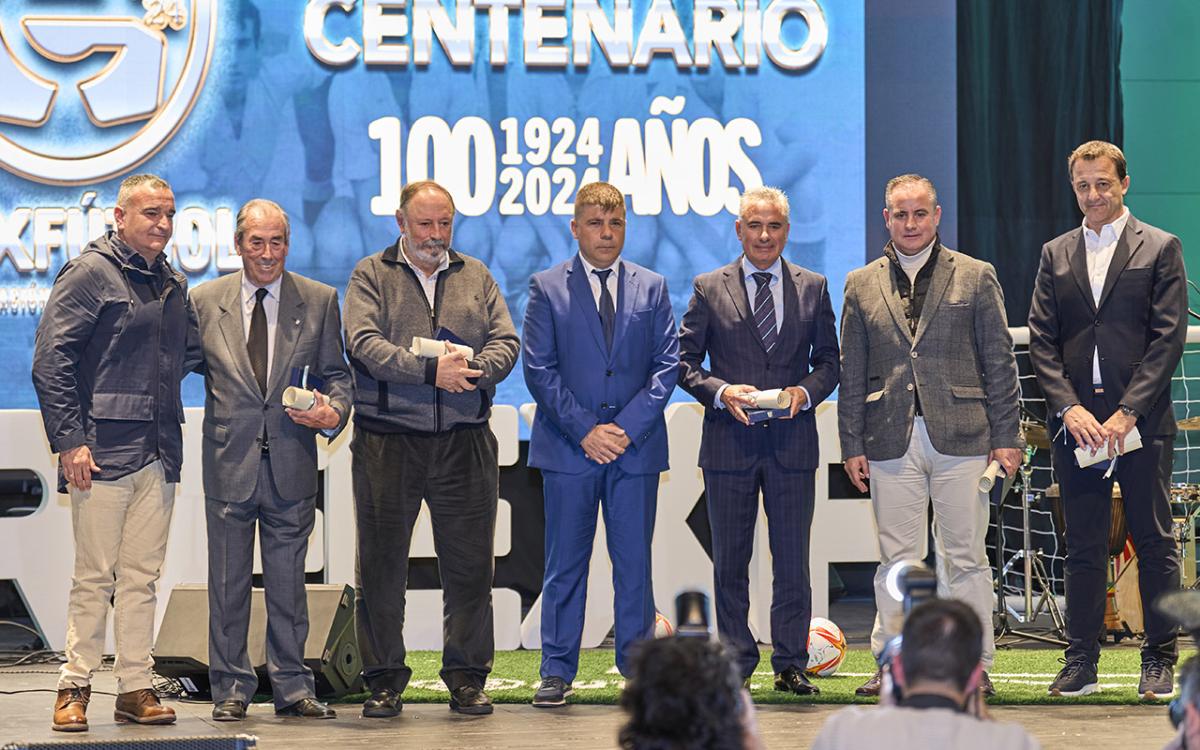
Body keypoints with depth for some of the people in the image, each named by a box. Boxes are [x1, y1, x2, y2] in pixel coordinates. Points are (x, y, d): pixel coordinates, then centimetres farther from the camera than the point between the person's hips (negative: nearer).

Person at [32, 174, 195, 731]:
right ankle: (75, 688, 3)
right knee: (93, 576, -4)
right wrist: (69, 439, -14)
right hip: (103, 453, -6)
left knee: (142, 577, 7)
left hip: (158, 455, 6)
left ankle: (136, 688, 11)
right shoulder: (90, 273, -4)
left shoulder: (174, 285, 16)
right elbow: (50, 362, -8)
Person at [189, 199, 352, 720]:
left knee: (288, 581, 6)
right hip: (229, 462, 0)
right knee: (228, 583, 5)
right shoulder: (205, 301, 5)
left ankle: (291, 687, 15)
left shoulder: (319, 301, 6)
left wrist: (333, 411, -12)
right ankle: (231, 689, 13)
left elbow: (336, 373, 9)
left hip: (291, 464, 0)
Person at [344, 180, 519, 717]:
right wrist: (430, 371, -19)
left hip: (465, 444, 2)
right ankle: (383, 682, 10)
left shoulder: (475, 277, 16)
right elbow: (365, 343, -9)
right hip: (387, 443, -2)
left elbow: (505, 342, 6)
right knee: (382, 566, 2)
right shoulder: (371, 276, 6)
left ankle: (467, 678, 11)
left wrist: (473, 369, -15)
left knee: (470, 566, 2)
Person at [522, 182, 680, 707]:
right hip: (568, 447, -1)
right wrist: (584, 430, -10)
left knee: (634, 563, 4)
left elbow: (667, 364, 4)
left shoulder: (652, 288, 9)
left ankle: (638, 666, 11)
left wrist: (628, 427, -8)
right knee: (565, 564, 2)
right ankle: (557, 671, 7)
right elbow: (539, 369, -1)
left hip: (635, 447, 1)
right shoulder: (547, 289, 4)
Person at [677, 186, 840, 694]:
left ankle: (790, 665, 8)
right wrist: (721, 392, -13)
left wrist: (805, 392, -9)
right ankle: (735, 661, 14)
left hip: (793, 441, 0)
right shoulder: (709, 289, 5)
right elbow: (684, 361, 4)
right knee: (730, 561, 5)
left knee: (792, 560, 1)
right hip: (728, 442, 0)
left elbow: (828, 361, 11)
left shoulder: (813, 289, 9)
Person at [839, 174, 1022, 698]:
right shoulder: (862, 286, 11)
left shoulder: (976, 277, 6)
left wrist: (1006, 437, -1)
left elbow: (999, 361, 5)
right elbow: (853, 373, 11)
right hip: (891, 441, 2)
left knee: (966, 557, 1)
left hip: (960, 437, -2)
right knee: (896, 559, 4)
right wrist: (852, 445, 5)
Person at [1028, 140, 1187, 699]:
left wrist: (1127, 413, -13)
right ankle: (1081, 662, 9)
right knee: (1082, 547, 5)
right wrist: (1069, 408, -7)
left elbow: (1168, 338, -5)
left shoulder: (1160, 249, 3)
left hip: (1141, 422, -3)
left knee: (1154, 543, 2)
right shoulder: (1056, 254, 13)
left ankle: (1160, 662, 8)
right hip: (1076, 421, 3)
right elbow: (1041, 341, 8)